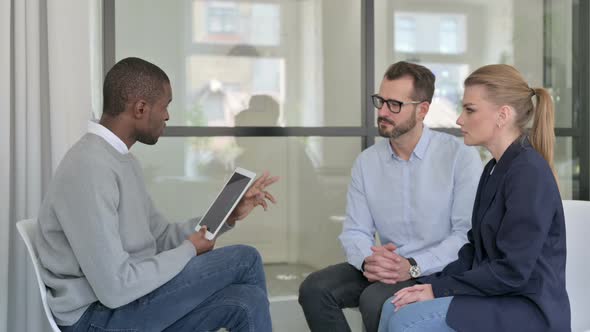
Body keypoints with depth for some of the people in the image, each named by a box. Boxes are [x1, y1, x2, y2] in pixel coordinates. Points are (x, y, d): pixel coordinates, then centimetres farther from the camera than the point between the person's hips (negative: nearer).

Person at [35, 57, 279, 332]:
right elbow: (115, 288, -25)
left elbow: (161, 237, 15)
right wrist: (189, 251, -11)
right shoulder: (89, 170, -23)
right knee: (245, 260, -8)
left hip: (126, 299, 9)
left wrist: (228, 215, 4)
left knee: (246, 301, -10)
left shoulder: (124, 161, 9)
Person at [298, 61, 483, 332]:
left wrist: (413, 267, -24)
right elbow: (355, 231, 4)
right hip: (385, 269, 5)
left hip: (439, 271, -5)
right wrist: (367, 261, -19)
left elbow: (468, 234, -15)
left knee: (376, 300, -30)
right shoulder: (367, 161, 6)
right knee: (315, 288, -16)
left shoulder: (460, 157, -9)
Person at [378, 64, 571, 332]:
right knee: (394, 308, -6)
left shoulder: (528, 171, -17)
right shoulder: (495, 169, 13)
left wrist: (440, 289, -14)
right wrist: (433, 283, -1)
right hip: (496, 298, 9)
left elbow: (512, 271, -21)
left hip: (528, 309, -9)